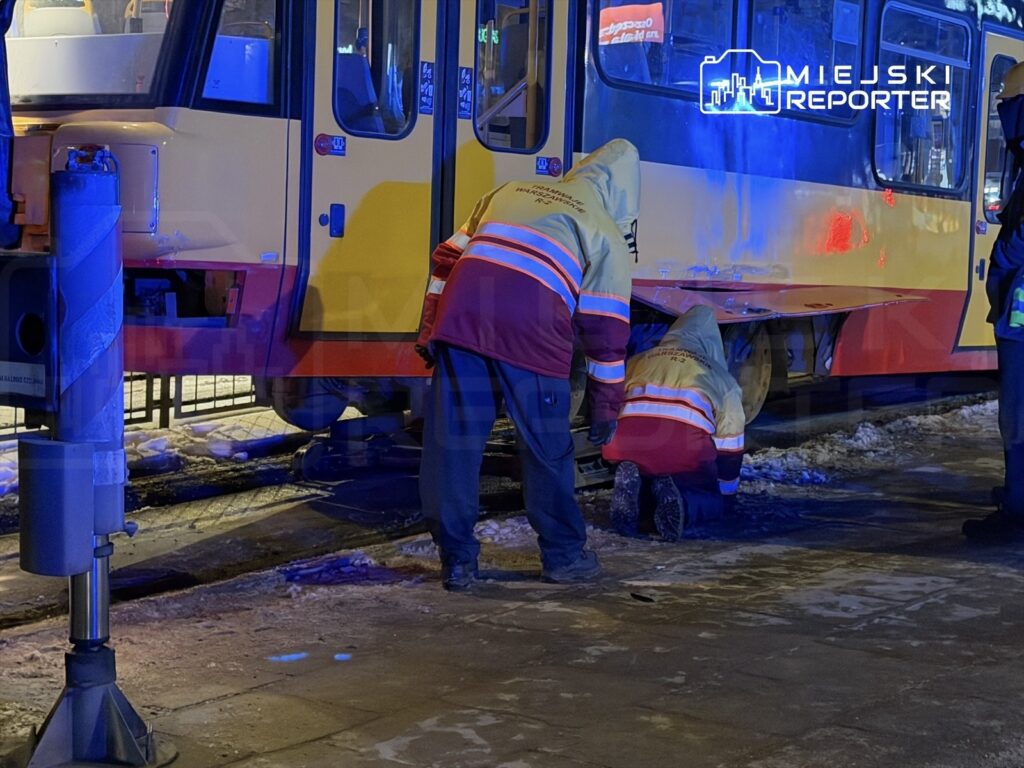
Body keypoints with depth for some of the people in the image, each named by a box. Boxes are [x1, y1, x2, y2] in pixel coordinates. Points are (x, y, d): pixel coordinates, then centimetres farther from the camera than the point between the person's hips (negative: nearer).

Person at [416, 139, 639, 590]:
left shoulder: (509, 192, 31)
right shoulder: (608, 235, 19)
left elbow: (446, 260, 25)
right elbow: (607, 330, 15)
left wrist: (429, 335, 26)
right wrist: (606, 409, 20)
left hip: (460, 314, 3)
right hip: (531, 330, -3)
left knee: (452, 442, 8)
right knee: (547, 449, 12)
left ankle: (457, 561, 13)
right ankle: (564, 556, 24)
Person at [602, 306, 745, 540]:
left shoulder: (638, 361, 32)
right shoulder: (721, 377, 27)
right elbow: (730, 447, 27)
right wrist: (727, 493, 42)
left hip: (628, 440, 3)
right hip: (685, 442, -3)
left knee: (646, 492, 34)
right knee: (717, 501, 24)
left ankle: (630, 485, -3)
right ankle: (680, 500, -11)